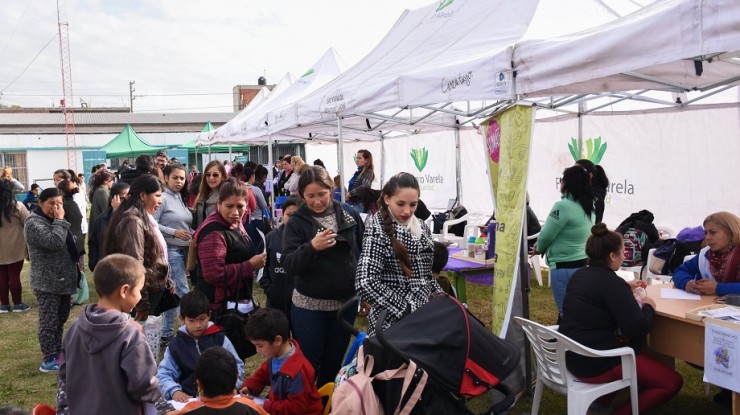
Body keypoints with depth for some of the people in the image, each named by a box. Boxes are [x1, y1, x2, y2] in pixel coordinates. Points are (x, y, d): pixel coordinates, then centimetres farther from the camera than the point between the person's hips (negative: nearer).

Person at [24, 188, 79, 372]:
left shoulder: (55, 220, 13)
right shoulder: (34, 222, -14)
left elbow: (68, 245, 23)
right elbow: (54, 242, -28)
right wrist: (60, 220, -21)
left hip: (63, 280, 9)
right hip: (48, 283, -9)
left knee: (60, 319, 17)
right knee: (49, 321, 0)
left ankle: (58, 352, 30)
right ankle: (49, 360, 9)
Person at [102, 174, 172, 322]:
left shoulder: (144, 219, 13)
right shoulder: (133, 221, -19)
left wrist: (168, 283, 15)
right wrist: (142, 304, -23)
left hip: (154, 290, 9)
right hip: (144, 293, -9)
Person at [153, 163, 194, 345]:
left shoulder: (180, 198, 13)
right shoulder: (163, 198, -11)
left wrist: (192, 234, 5)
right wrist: (174, 232, -19)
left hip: (183, 250, 8)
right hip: (170, 250, -8)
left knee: (172, 292, 13)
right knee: (183, 292, -6)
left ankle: (166, 334, 21)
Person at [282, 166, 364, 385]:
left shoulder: (349, 215, 0)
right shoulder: (297, 223, -6)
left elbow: (364, 253, 9)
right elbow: (288, 265, -14)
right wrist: (311, 247, -33)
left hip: (346, 303, 3)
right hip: (310, 305, -2)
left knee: (335, 362, 16)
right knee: (309, 364, 9)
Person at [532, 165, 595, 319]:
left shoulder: (563, 206, -16)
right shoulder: (588, 206, 8)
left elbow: (546, 235, -10)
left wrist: (539, 249, 11)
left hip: (565, 267, -8)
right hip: (583, 263, 8)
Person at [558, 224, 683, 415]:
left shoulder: (580, 274, 8)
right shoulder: (612, 282, -18)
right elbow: (637, 328, -21)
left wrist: (625, 288, 29)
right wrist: (648, 307, -3)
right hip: (595, 363, -9)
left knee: (637, 346, 31)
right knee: (672, 382, -1)